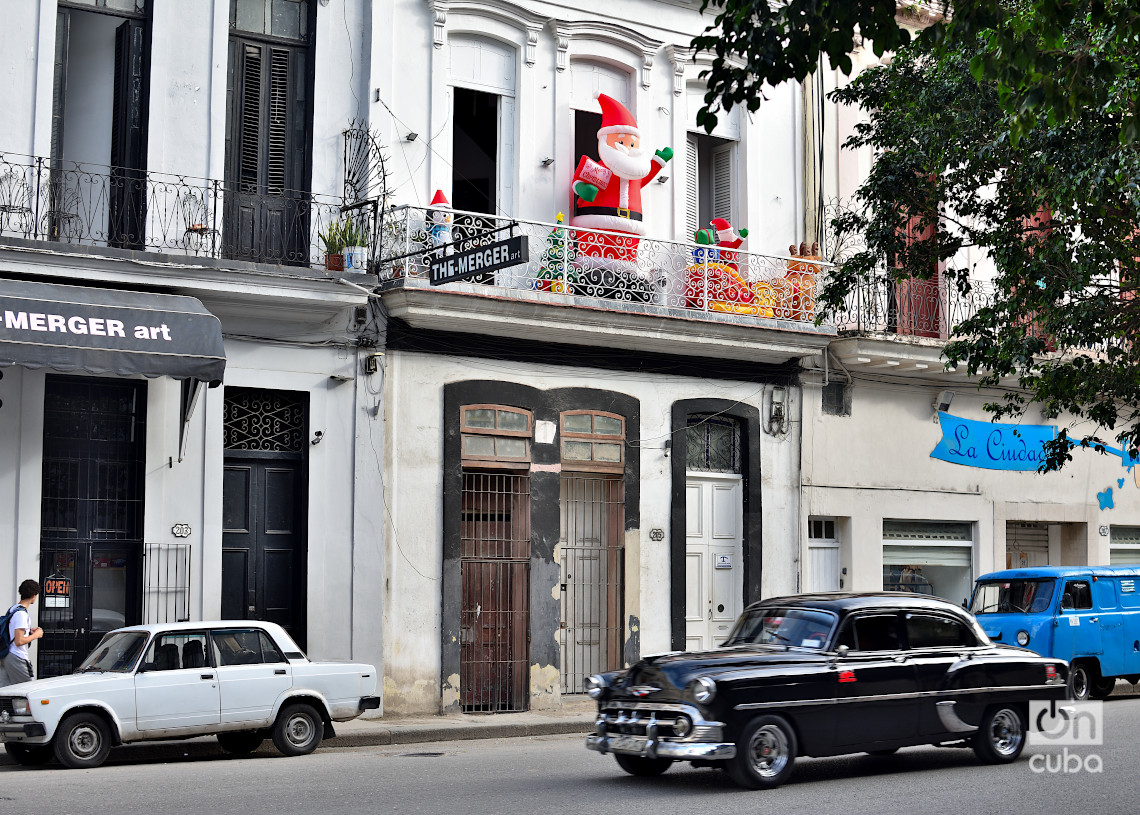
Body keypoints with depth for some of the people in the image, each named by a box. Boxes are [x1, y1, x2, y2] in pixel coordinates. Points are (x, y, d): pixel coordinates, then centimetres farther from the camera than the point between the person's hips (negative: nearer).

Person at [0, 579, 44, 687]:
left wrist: (29, 631, 17)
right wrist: (36, 635, -9)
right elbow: (19, 641, -23)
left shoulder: (13, 609, 13)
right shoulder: (22, 614, -18)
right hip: (17, 658, -10)